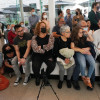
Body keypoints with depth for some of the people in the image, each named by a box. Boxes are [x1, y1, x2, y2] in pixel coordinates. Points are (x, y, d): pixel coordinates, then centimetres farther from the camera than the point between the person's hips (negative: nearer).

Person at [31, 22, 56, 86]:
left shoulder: (50, 36, 5)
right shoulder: (34, 38, 3)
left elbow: (50, 46, -11)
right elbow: (35, 49, -11)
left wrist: (41, 47, -8)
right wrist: (45, 50, -12)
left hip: (48, 55, 1)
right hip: (38, 55, -1)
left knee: (52, 65, -26)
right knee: (35, 66, -27)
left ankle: (46, 76, 11)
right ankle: (37, 77, 12)